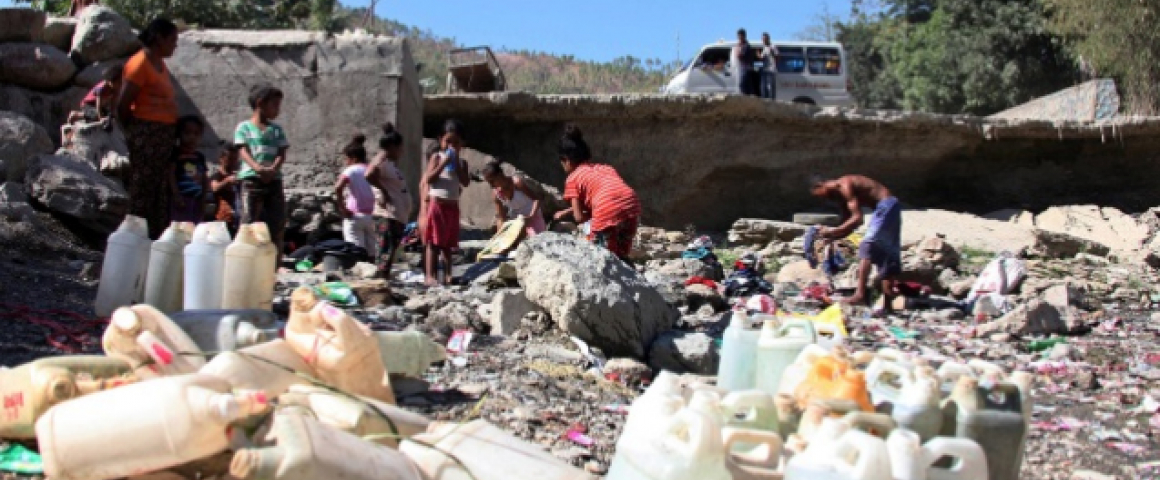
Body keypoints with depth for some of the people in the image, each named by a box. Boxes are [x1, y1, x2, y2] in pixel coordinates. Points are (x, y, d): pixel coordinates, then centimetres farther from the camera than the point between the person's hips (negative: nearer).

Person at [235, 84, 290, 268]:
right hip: (251, 180, -4)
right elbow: (243, 151, -7)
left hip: (274, 180, 4)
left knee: (277, 226, 2)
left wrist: (273, 169, -15)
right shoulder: (244, 127, 5)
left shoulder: (276, 130, 17)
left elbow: (282, 153, 6)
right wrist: (257, 167, -26)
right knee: (250, 225, -7)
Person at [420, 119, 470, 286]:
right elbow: (428, 179, -11)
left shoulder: (461, 162, 10)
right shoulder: (436, 157, 1)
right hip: (436, 202, -4)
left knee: (448, 243, 8)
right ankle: (430, 276, -6)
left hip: (452, 205, 4)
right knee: (433, 242, -5)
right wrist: (443, 164, -17)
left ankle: (447, 275, 11)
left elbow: (465, 182, -4)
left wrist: (457, 164, -10)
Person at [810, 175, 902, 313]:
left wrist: (832, 231, -18)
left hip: (885, 206, -10)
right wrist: (831, 238, 6)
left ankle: (861, 294, -25)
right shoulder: (841, 194, 15)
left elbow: (857, 219, -21)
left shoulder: (844, 186, -14)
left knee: (867, 246, -16)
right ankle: (887, 304, 11)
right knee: (886, 254, 10)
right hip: (890, 208, 10)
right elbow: (850, 224, 19)